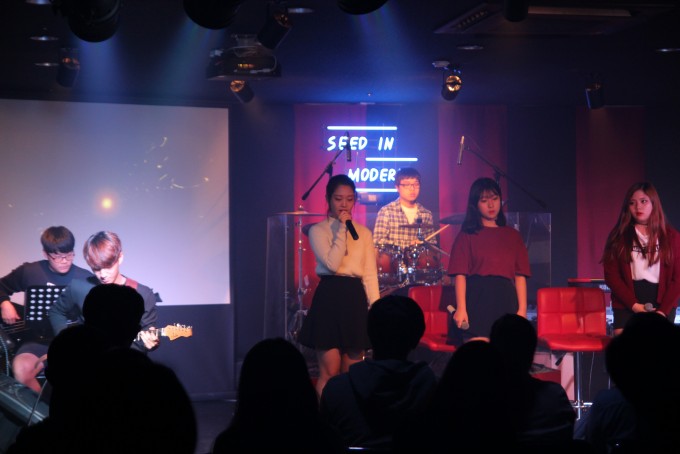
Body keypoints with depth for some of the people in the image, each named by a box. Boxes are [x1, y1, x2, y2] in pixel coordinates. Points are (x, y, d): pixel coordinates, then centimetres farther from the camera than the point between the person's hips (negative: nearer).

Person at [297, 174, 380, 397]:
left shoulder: (364, 233, 11)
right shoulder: (318, 230, 0)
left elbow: (370, 274, 7)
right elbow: (332, 264, -16)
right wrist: (341, 229, -11)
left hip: (355, 299, 4)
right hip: (329, 298, -4)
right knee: (330, 372, -5)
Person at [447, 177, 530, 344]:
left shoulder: (513, 236, 15)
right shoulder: (467, 235, 7)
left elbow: (520, 275, 10)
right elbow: (460, 274, -1)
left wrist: (522, 309, 0)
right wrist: (461, 308, -11)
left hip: (505, 301, 3)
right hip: (477, 300, -3)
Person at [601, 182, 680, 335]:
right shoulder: (619, 237, 5)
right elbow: (611, 275, -1)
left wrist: (663, 310, -10)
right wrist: (634, 305, -11)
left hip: (662, 306, 1)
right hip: (626, 306, -1)